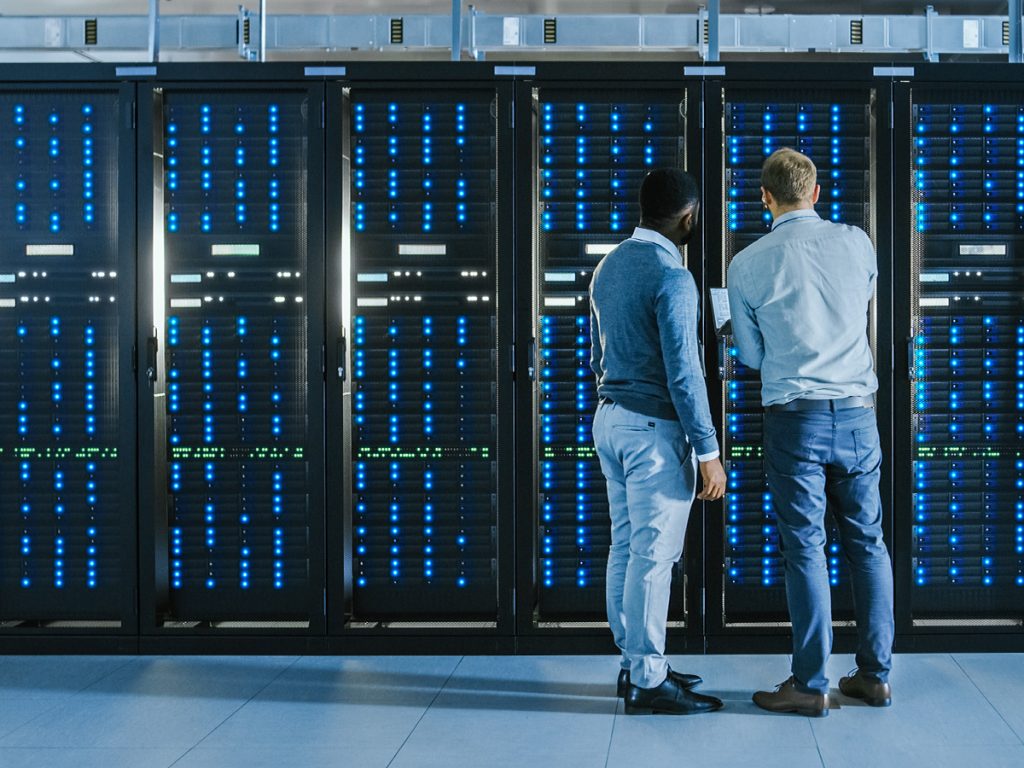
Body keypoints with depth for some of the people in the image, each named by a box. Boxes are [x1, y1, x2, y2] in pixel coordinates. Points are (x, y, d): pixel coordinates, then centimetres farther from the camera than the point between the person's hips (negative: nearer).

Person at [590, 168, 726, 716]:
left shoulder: (607, 267, 11)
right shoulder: (671, 277, -16)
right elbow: (682, 372, -19)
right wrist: (708, 451, -15)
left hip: (609, 418, 9)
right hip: (654, 426, -9)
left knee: (626, 547, 12)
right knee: (653, 554, -4)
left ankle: (635, 664, 20)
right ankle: (647, 682, 1)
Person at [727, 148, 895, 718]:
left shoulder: (748, 265, -4)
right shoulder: (856, 242, 2)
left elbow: (751, 354, 5)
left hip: (795, 415, -2)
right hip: (857, 412, 3)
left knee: (806, 546, 1)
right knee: (868, 541, 11)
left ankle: (812, 684, 5)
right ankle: (875, 674, 17)